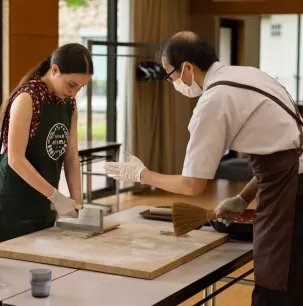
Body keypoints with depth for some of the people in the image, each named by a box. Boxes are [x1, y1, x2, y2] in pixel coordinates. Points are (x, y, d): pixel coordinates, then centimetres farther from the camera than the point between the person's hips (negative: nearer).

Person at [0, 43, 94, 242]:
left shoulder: (69, 103, 5)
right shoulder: (27, 98, -17)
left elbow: (71, 157, 6)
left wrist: (77, 202, -2)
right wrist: (56, 196, -22)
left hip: (43, 205, 7)